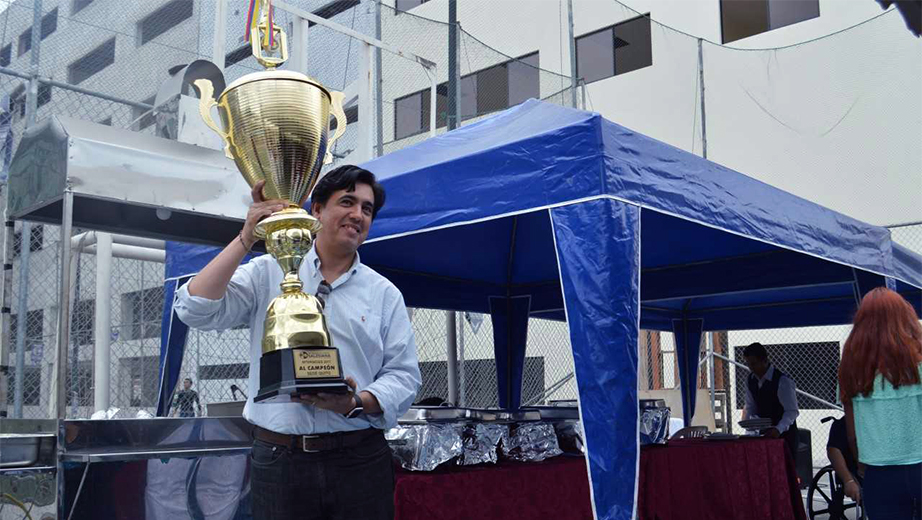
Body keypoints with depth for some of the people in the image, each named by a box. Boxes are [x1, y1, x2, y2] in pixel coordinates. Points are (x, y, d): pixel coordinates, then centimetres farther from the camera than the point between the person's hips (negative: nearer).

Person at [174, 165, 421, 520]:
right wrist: (246, 239, -9)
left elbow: (403, 375, 4)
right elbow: (196, 309, -6)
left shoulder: (385, 294, 9)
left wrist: (355, 404, -15)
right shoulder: (267, 273, 6)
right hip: (277, 460, -1)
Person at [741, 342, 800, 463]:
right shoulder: (751, 380, 5)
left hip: (783, 433, -6)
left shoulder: (783, 381, -17)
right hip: (763, 433, 6)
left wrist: (778, 430, -33)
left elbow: (792, 411, -18)